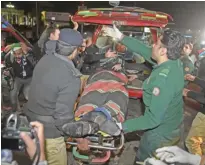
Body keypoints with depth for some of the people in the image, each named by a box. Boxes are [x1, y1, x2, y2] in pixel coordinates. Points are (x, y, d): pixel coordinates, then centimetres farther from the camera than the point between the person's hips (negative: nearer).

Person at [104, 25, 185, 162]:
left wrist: (123, 126, -33)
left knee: (142, 160, 18)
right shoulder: (174, 61, -11)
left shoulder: (163, 80, -38)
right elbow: (144, 49, 0)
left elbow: (154, 118, -36)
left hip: (162, 133, -7)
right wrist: (121, 37, 5)